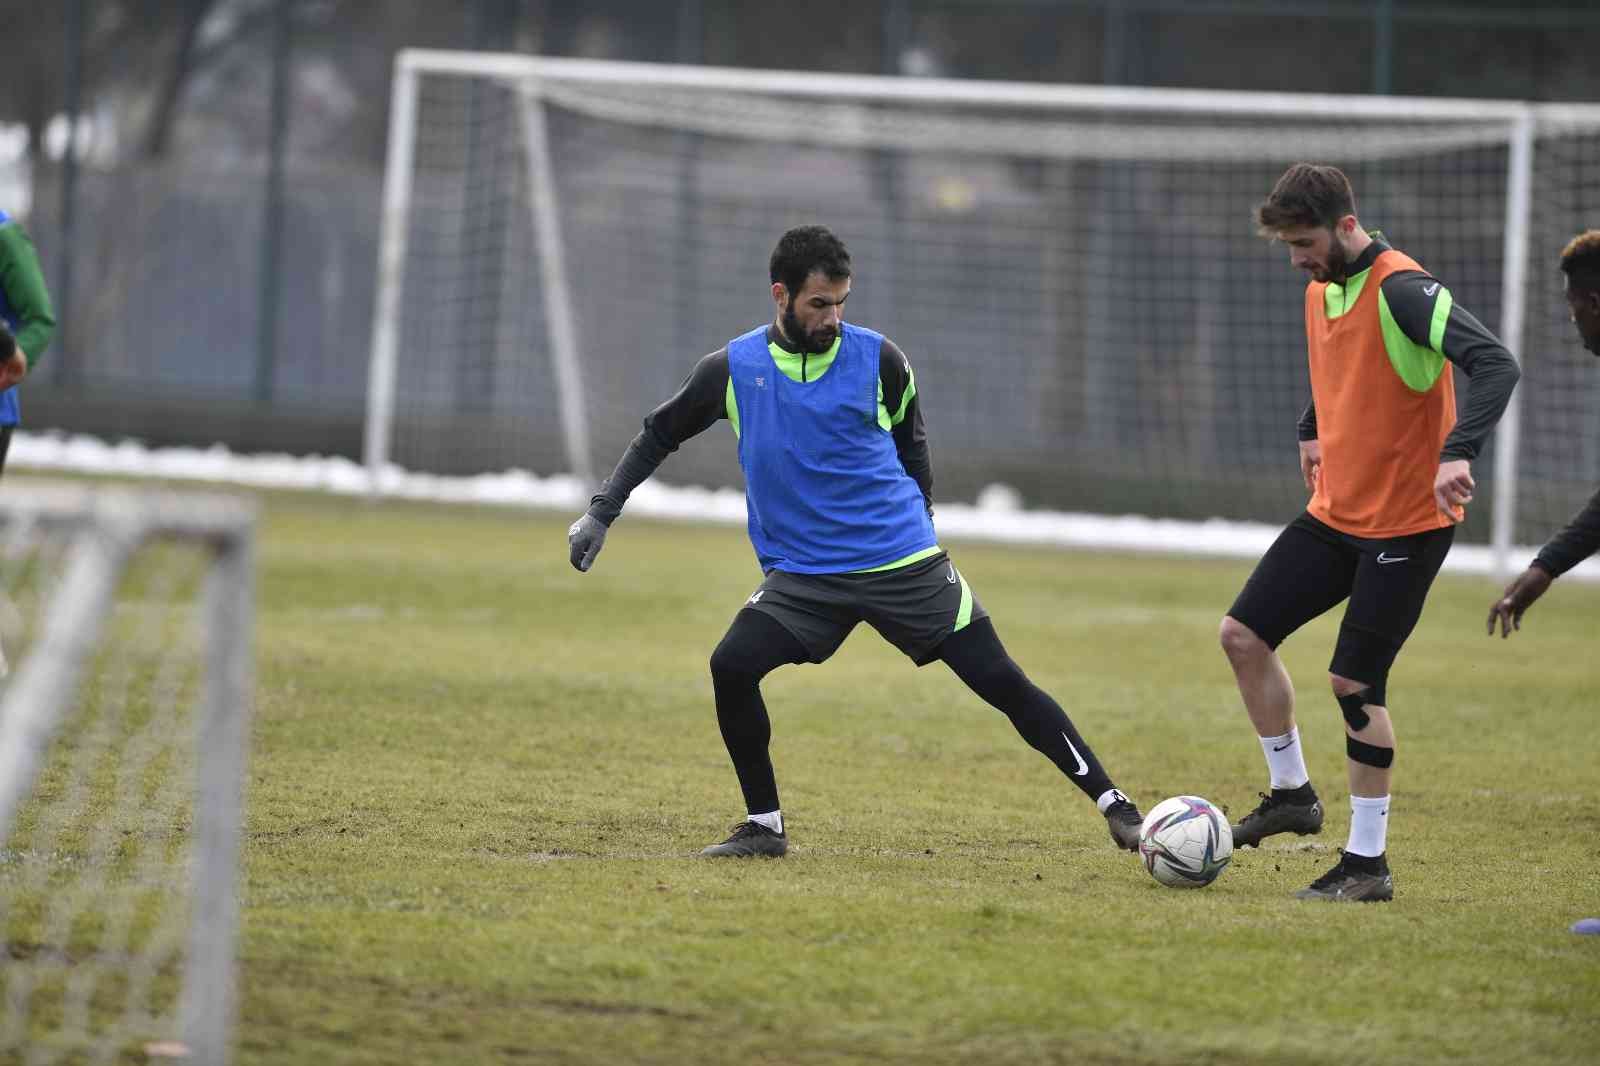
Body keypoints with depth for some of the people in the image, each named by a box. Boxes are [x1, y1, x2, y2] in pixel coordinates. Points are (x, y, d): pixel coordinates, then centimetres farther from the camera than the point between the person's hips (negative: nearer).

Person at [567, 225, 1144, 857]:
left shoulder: (878, 360, -3)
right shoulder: (734, 369, -1)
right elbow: (659, 435, 13)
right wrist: (601, 512, 7)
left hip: (905, 561, -1)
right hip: (801, 574, 1)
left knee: (1001, 681, -6)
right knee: (731, 667, -20)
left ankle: (1114, 807, 0)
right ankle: (764, 826, -2)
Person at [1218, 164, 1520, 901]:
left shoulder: (1401, 291, -21)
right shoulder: (1321, 290, 7)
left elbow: (1496, 365, -32)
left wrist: (1458, 451, -44)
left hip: (1407, 523, -8)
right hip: (1335, 512, 8)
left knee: (1355, 682, -8)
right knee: (1243, 634, 5)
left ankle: (1368, 863, 3)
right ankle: (1292, 793, 22)